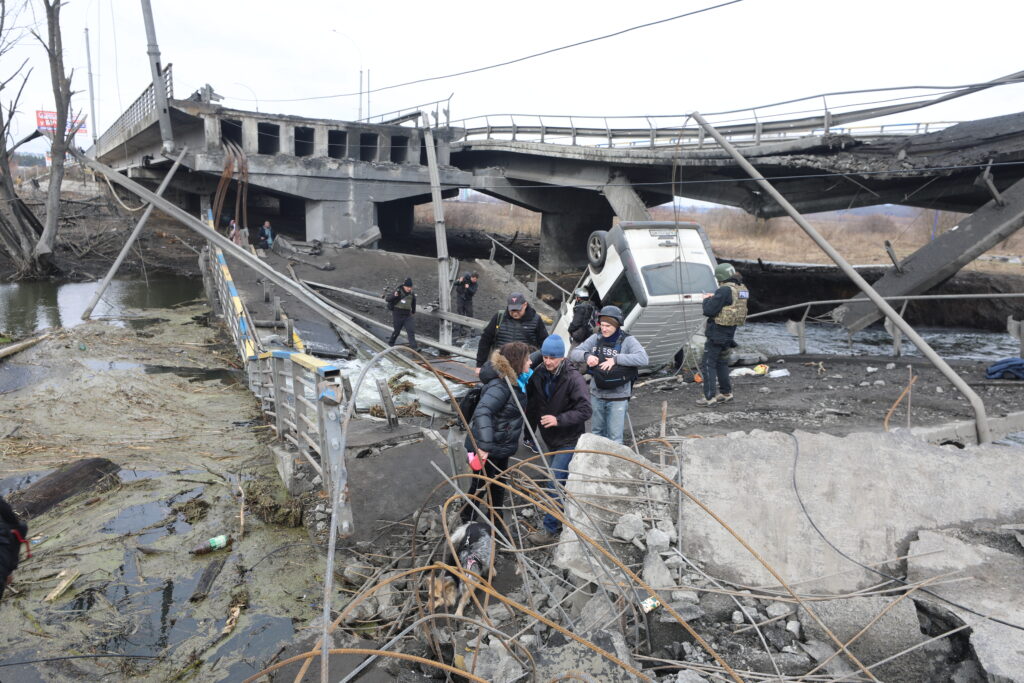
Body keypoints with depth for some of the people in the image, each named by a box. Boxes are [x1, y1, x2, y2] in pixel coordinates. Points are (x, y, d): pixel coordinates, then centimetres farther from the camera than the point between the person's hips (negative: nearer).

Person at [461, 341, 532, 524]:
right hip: (486, 449, -9)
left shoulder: (515, 381, -2)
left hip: (501, 447, 9)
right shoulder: (500, 386, -30)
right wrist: (484, 445, -50)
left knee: (498, 485, 23)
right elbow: (482, 412, -43)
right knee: (480, 486, 9)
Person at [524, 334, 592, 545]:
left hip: (568, 440, -7)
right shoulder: (539, 374, -3)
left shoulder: (573, 378, -21)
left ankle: (550, 529, 0)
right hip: (552, 439, 7)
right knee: (563, 480, 22)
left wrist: (558, 419, -31)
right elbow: (532, 403, 10)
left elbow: (585, 411, -22)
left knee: (554, 483, -9)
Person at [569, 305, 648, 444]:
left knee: (615, 437, 0)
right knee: (597, 432, 21)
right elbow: (574, 354, 3)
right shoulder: (595, 339, 1)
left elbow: (643, 359, -24)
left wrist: (616, 359, -29)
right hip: (597, 395, 5)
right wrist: (586, 356, -19)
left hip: (618, 397, -4)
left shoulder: (627, 340, -10)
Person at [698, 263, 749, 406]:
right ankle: (726, 392, 28)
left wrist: (707, 300, -1)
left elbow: (709, 310, -21)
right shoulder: (742, 290, 7)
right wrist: (714, 298, 14)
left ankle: (710, 397, -3)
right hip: (729, 334, 9)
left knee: (708, 364, -2)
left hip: (716, 334, -9)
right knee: (722, 363, 21)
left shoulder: (724, 291, -21)